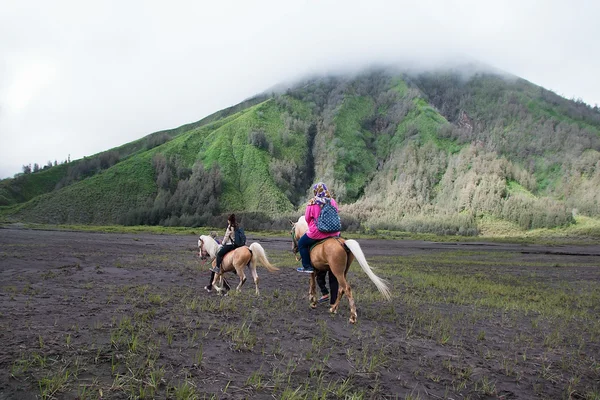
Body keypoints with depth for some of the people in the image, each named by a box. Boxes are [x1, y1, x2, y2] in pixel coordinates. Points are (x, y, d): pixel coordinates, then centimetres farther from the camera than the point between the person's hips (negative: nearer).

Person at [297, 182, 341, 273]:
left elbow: (307, 218, -1)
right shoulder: (333, 202, 0)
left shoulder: (312, 204, -11)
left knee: (301, 243, 17)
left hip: (317, 233, -4)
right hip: (333, 233, 4)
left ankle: (307, 266, 13)